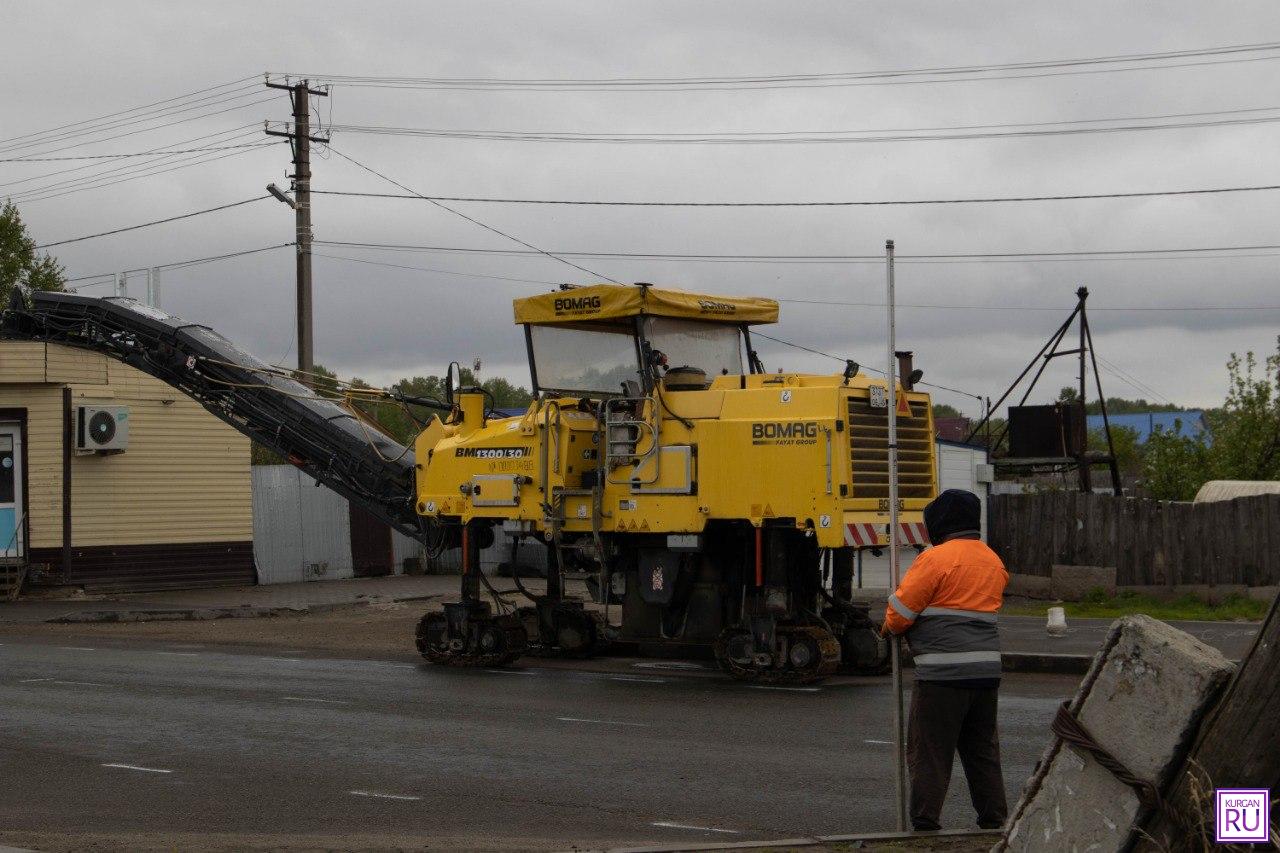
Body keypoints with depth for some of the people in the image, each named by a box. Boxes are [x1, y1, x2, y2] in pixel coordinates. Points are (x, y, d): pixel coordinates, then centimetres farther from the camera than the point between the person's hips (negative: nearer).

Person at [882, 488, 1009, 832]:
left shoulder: (937, 558, -11)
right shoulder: (994, 562, 14)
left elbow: (900, 611, -9)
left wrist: (890, 628, 14)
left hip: (943, 674, -7)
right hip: (987, 671, 7)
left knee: (929, 751, -1)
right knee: (982, 750, 17)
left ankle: (925, 823, -1)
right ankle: (993, 819, 20)